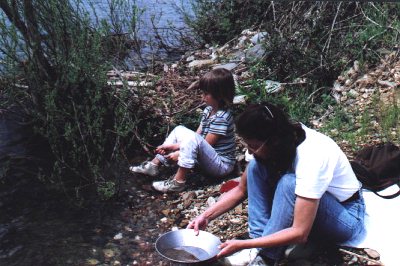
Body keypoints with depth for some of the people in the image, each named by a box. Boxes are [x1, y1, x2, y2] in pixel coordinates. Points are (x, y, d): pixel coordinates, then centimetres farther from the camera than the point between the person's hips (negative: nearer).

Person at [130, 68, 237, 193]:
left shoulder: (221, 117, -23)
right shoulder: (209, 110, 4)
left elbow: (206, 144, -20)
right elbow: (198, 135, 4)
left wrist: (179, 154, -14)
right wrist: (173, 146, -4)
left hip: (222, 165, -10)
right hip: (209, 158, 10)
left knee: (192, 137, -32)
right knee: (179, 130, 10)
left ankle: (178, 182, -25)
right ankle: (154, 165, 10)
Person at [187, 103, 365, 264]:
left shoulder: (311, 157, -35)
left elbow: (300, 233, -35)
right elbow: (242, 189, -1)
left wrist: (242, 244, -35)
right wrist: (206, 216, -13)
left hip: (347, 216, -7)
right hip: (304, 204, 7)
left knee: (289, 183, -35)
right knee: (256, 166, -14)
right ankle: (260, 241, -16)